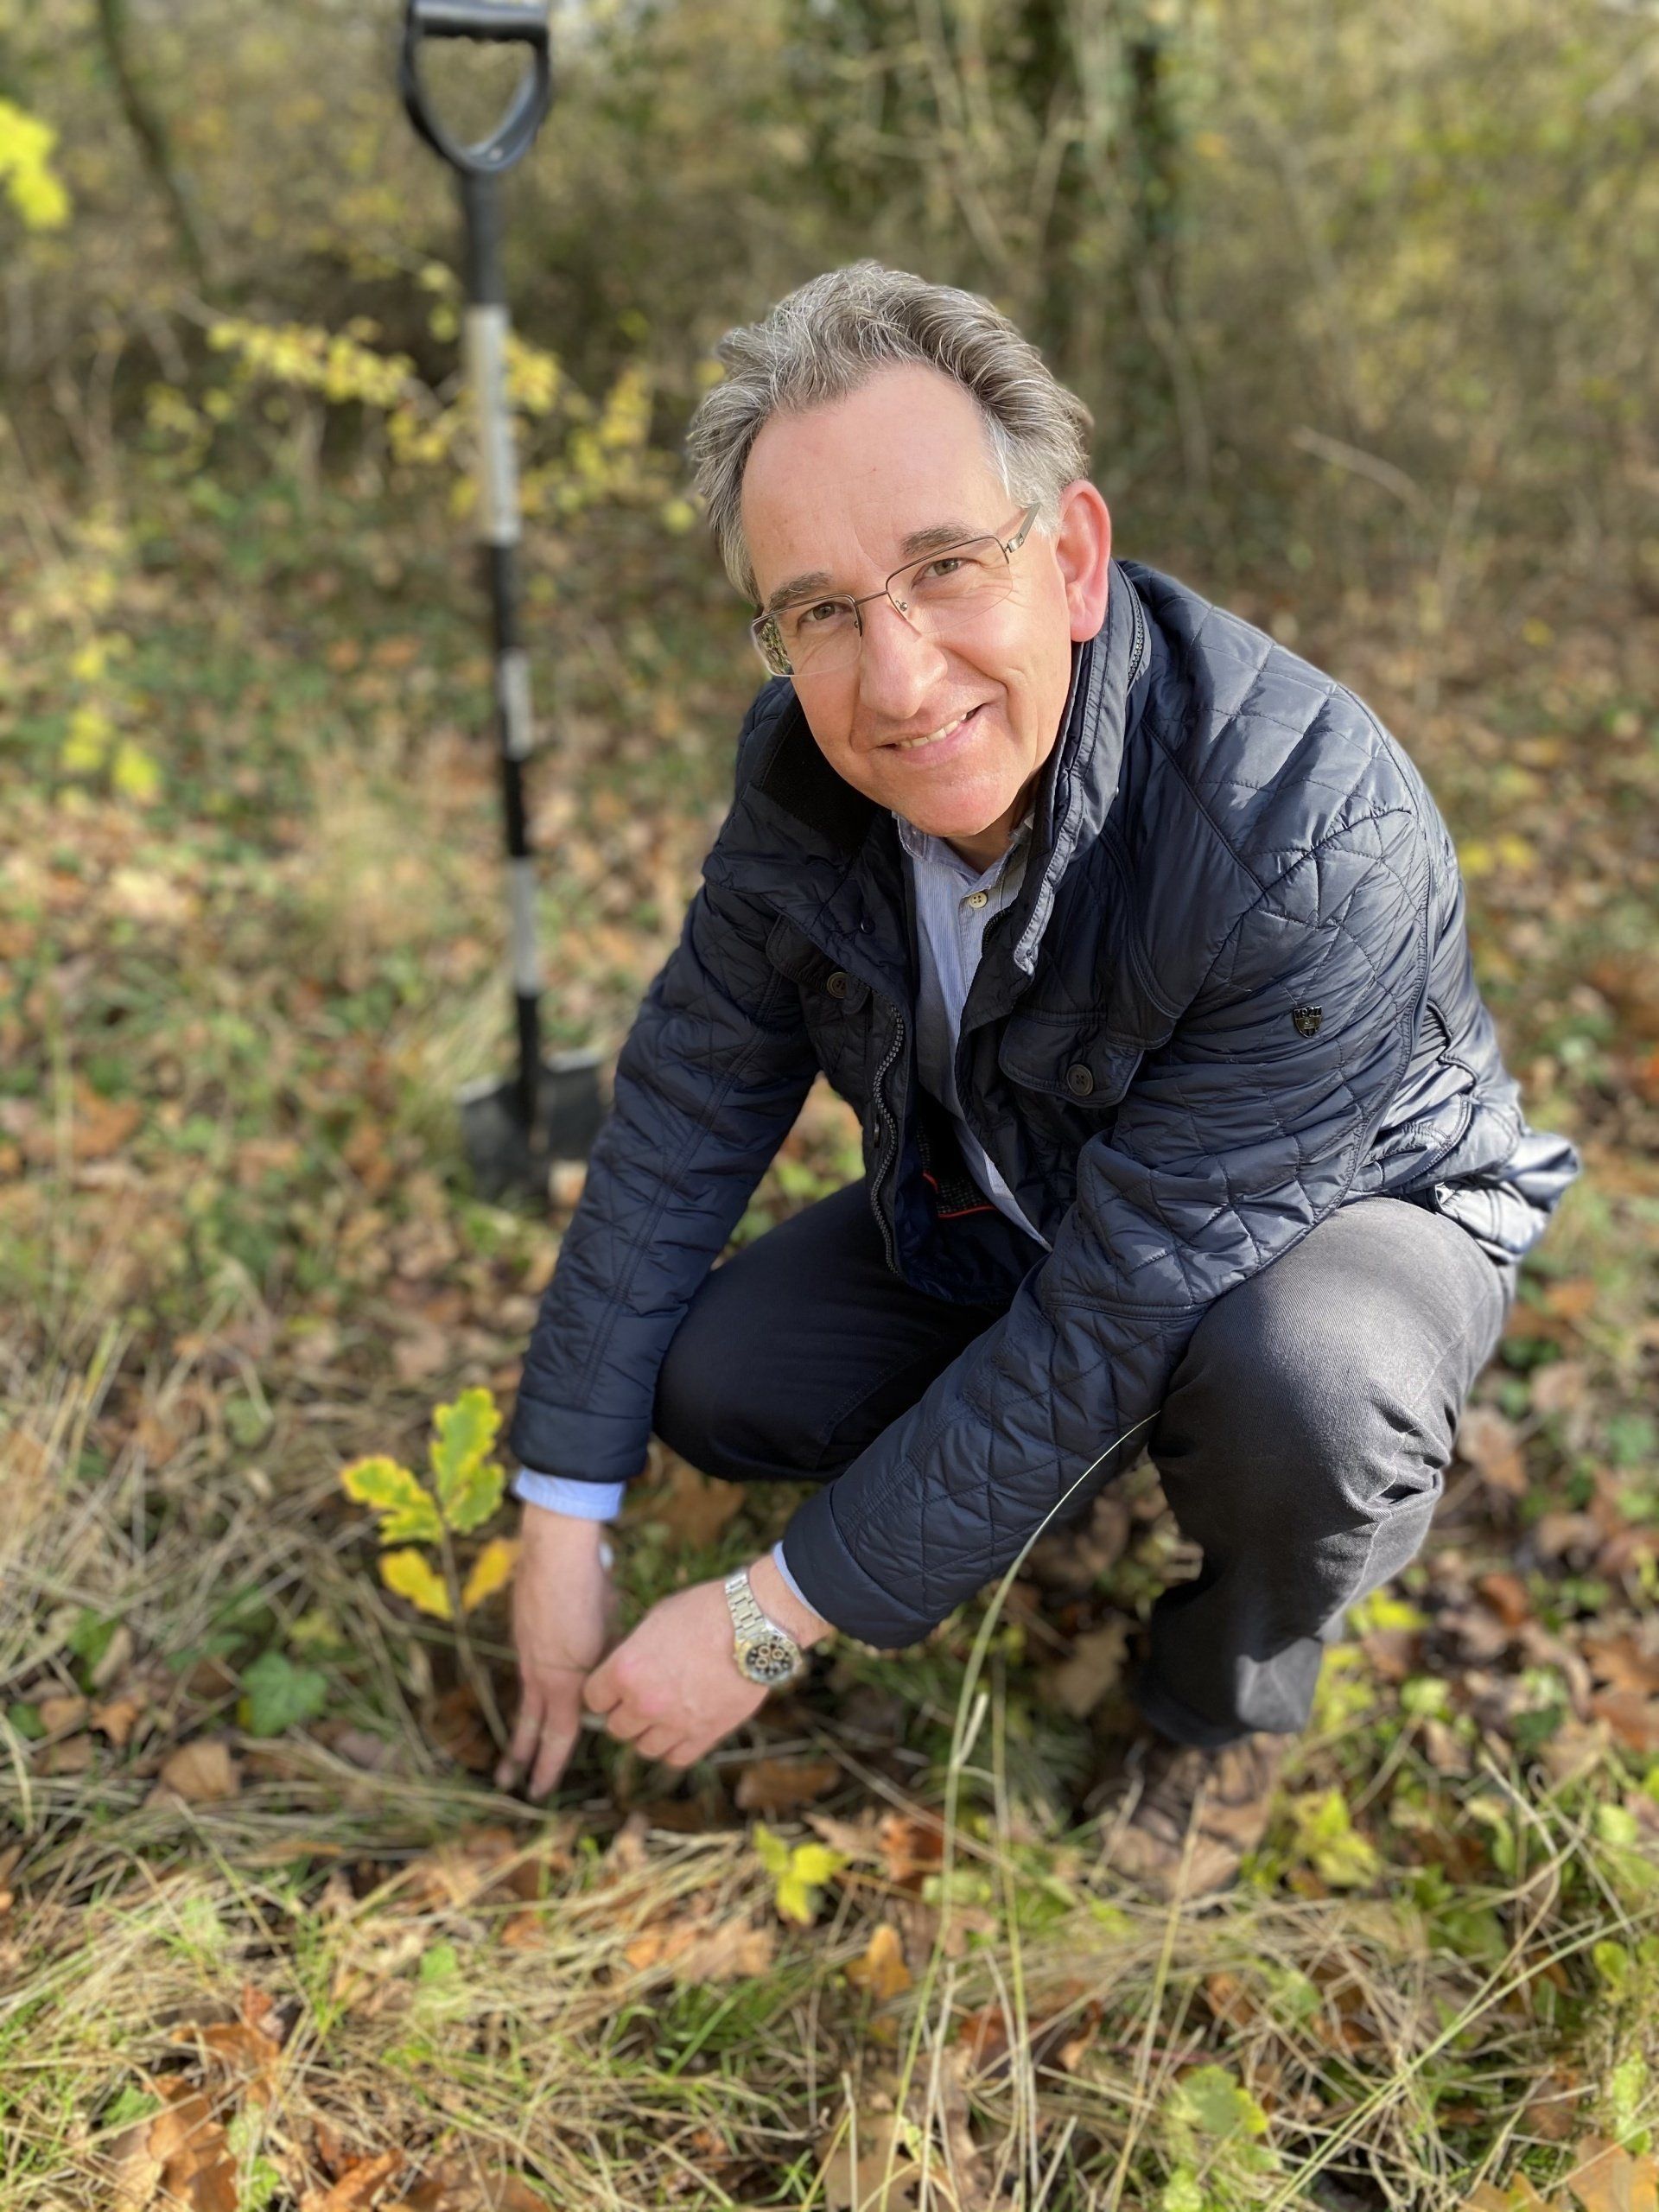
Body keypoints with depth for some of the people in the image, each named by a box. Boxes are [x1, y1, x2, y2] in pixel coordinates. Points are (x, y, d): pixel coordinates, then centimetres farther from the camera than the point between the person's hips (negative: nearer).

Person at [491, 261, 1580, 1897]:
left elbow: (1110, 1322, -35)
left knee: (1299, 1391, -37)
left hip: (1347, 1200, -4)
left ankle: (1227, 1699, -1)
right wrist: (560, 1526, -10)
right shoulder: (803, 764, -21)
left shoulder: (1314, 850, -40)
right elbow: (684, 1110, -11)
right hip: (995, 1201, 5)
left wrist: (772, 1623, -28)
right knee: (713, 1383, -12)